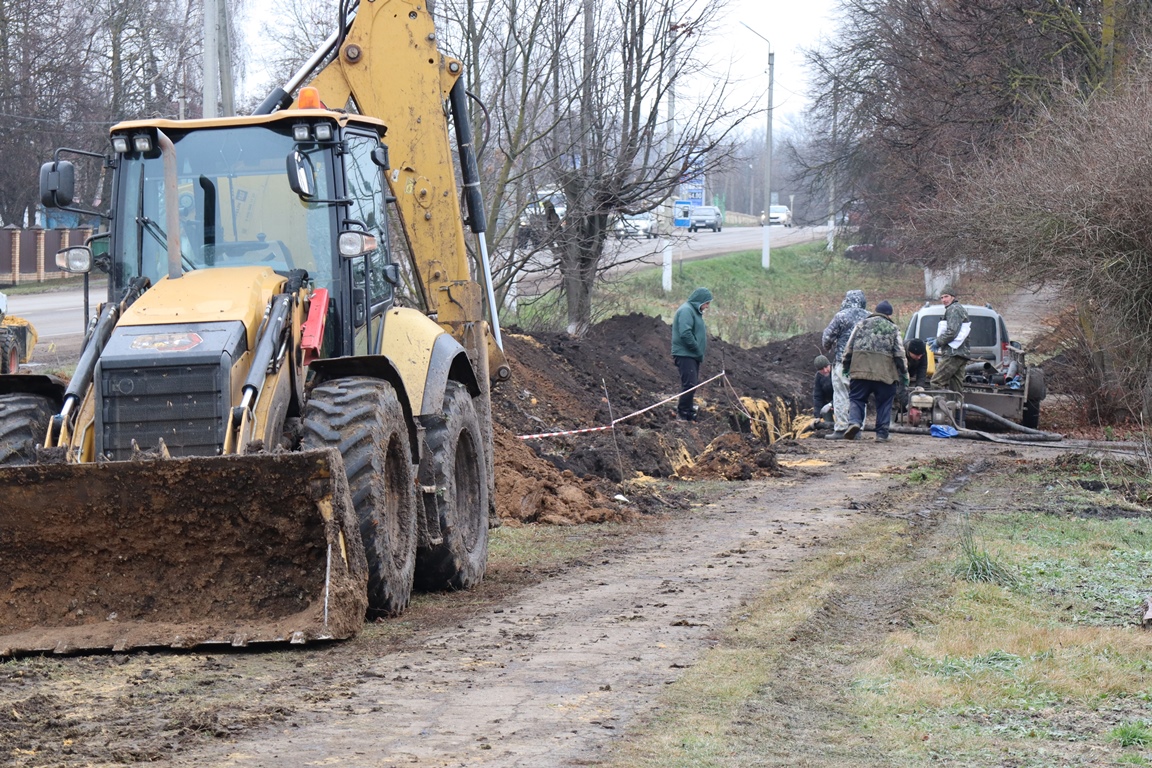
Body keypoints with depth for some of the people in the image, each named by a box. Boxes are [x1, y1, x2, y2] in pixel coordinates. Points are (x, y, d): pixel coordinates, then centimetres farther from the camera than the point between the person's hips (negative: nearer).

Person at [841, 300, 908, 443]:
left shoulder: (862, 324, 13)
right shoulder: (893, 329, 9)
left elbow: (849, 348, 11)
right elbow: (899, 354, 4)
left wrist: (846, 366, 19)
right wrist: (904, 373, 9)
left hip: (861, 369, 1)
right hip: (884, 371, -1)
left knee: (856, 398, 7)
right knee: (884, 403, 10)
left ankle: (854, 421, -19)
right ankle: (882, 433, 7)